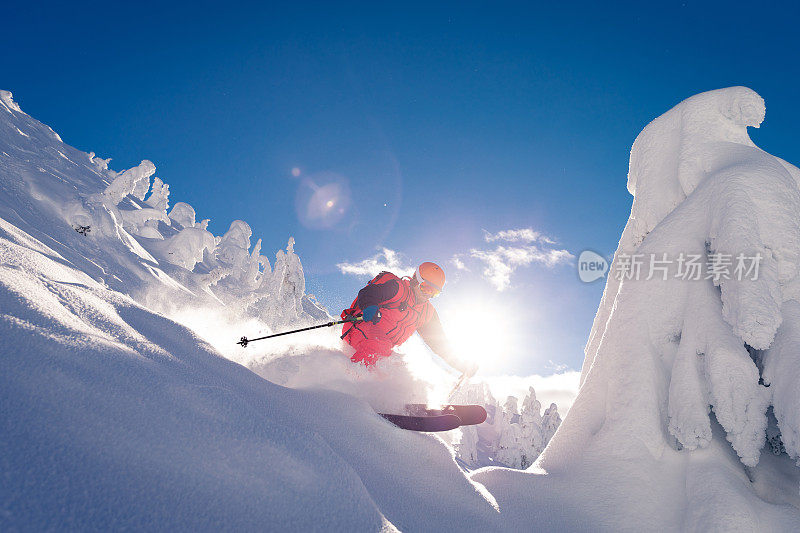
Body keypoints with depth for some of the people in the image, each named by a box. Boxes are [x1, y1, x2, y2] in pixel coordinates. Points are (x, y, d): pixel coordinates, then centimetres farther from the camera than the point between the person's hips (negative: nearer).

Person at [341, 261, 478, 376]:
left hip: (384, 348, 7)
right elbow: (366, 294, -20)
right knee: (380, 345, -37)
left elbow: (439, 342, 21)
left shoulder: (427, 312, 15)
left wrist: (462, 365, 16)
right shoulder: (397, 287, -7)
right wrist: (370, 308, -43)